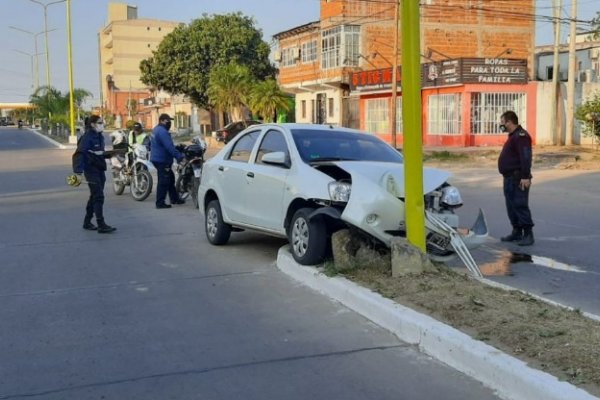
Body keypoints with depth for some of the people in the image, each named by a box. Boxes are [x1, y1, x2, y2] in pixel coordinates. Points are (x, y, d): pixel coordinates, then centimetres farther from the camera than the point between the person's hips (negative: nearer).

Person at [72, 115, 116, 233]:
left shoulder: (100, 137, 10)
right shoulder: (87, 137, -15)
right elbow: (79, 154, -20)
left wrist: (110, 154, 6)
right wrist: (78, 171, -26)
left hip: (100, 170, 9)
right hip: (91, 170, -9)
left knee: (94, 197, 15)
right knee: (98, 197, -11)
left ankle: (87, 222, 26)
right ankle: (101, 225, -9)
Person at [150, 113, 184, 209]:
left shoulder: (156, 129, 16)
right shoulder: (162, 131, -20)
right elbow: (169, 147, -28)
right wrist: (179, 156, -30)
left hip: (156, 158, 11)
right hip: (162, 160, -11)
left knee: (170, 179, 17)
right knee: (163, 181, -7)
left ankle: (174, 198, 24)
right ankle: (160, 202, -4)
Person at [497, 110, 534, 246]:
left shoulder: (521, 136, -14)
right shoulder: (513, 136, 19)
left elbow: (525, 158, -22)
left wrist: (525, 177, -28)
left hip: (518, 179, -11)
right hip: (510, 178, 11)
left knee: (520, 206, -11)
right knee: (511, 206, 13)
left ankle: (528, 234, -8)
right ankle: (517, 232, 20)